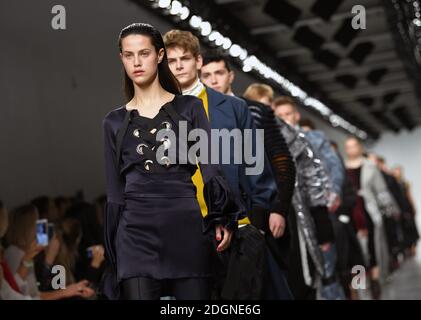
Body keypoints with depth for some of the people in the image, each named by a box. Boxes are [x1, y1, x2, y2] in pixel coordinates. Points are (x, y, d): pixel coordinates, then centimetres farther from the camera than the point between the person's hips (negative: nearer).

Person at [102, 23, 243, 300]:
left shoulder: (189, 107, 8)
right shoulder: (114, 121, 12)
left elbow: (209, 166, -1)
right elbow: (115, 191, 12)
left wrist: (223, 219, -14)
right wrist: (112, 251, 9)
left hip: (186, 226, -1)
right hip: (136, 231, 1)